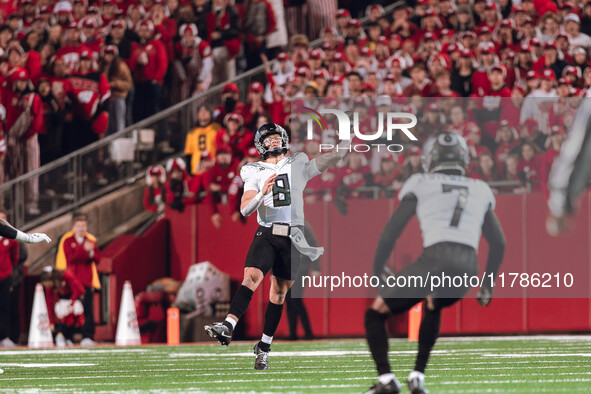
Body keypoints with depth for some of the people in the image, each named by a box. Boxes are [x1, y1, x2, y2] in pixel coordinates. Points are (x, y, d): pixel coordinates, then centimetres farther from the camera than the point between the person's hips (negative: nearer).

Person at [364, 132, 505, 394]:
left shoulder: (420, 185, 14)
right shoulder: (480, 191, 25)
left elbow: (390, 234, 11)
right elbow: (498, 243, 27)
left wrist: (378, 271, 22)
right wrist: (488, 285, 36)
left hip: (435, 261, -4)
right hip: (468, 269, 4)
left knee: (375, 314, 11)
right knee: (434, 308, 36)